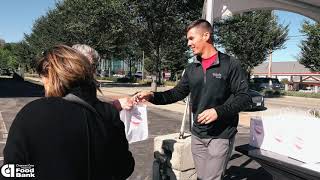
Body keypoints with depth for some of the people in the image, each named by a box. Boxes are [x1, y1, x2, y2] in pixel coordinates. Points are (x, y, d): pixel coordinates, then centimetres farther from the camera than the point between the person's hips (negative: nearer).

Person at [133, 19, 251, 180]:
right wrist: (152, 96, -7)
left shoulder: (230, 64, -8)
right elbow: (177, 93, 7)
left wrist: (219, 111, -22)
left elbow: (244, 96, -9)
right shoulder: (191, 69, 8)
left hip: (221, 135, -5)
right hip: (197, 135, 5)